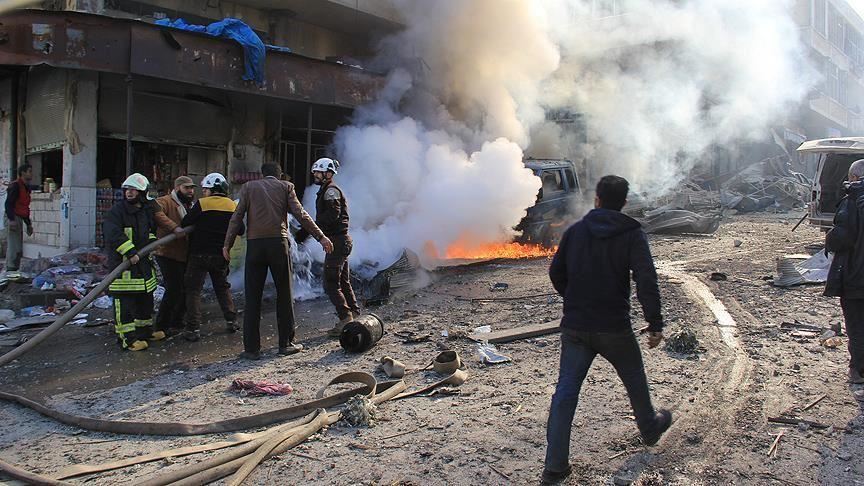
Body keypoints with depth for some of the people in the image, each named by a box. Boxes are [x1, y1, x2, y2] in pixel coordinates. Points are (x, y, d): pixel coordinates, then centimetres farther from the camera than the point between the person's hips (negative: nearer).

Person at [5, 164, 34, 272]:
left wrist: (28, 224, 24)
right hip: (13, 219, -10)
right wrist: (11, 220, -27)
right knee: (14, 248, -12)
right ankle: (11, 270, -11)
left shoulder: (26, 188, 19)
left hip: (19, 219, 10)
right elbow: (8, 203, -18)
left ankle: (15, 270, 17)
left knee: (19, 250, 11)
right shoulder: (15, 186, -9)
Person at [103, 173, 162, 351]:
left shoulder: (148, 210, 11)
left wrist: (152, 242, 7)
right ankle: (127, 337, -1)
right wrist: (130, 252, -28)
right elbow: (113, 234, -22)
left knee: (145, 298, 17)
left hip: (143, 262, 7)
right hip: (122, 263, -7)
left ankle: (145, 330, 31)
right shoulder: (117, 211, -10)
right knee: (124, 301, -6)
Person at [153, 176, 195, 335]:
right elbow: (156, 213, -29)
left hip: (185, 256, 8)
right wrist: (173, 227, -39)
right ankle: (161, 325, 4)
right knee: (174, 289, -10)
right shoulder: (166, 201, -7)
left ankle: (176, 322, 27)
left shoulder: (191, 206, 20)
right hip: (168, 255, -8)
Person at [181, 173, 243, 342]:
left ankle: (193, 329, -2)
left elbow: (184, 224, -9)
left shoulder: (202, 204, -10)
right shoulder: (233, 206, 2)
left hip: (200, 253, -4)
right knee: (223, 287, 21)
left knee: (193, 290, 2)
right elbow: (240, 230, 8)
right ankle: (231, 321, 21)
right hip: (221, 255, 4)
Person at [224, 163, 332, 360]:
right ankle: (286, 344, 12)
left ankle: (251, 348, 5)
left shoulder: (249, 186, 11)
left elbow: (237, 216, 4)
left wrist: (227, 244, 8)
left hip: (255, 244, 1)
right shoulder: (285, 186, 10)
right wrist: (320, 237, 2)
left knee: (253, 297, 4)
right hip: (279, 243, -1)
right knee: (284, 295, 9)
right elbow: (300, 214, 1)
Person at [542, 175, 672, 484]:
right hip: (614, 328, -2)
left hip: (574, 327, 2)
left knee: (565, 392, 3)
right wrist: (655, 324, -14)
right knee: (634, 381, 23)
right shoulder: (631, 234, -6)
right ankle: (650, 429, 47)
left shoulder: (574, 231, 3)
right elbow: (646, 280, -17)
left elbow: (556, 273, 9)